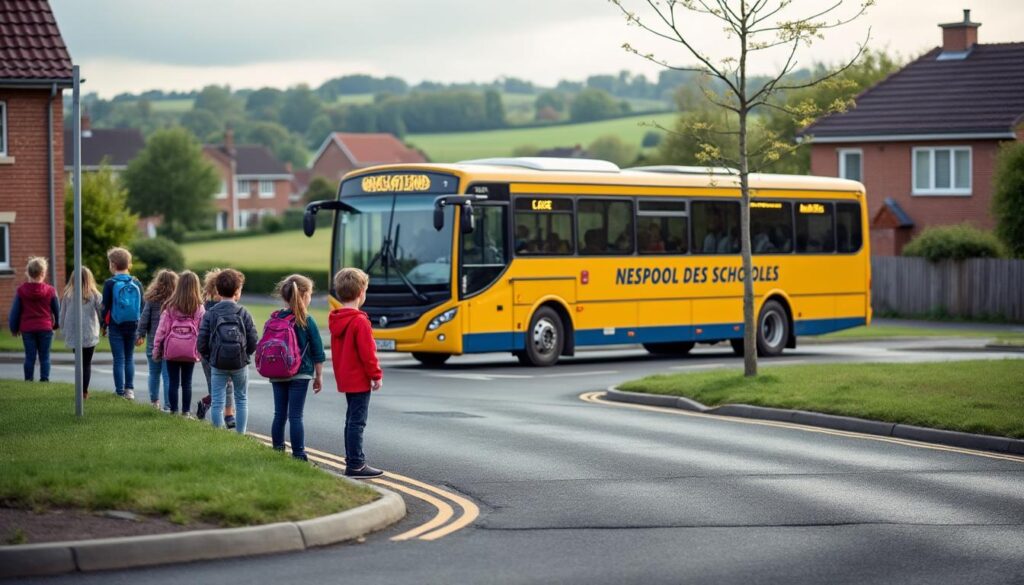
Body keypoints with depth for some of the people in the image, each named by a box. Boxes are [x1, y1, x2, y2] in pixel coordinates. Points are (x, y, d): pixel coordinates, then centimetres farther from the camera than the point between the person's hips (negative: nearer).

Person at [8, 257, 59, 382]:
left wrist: (14, 328, 13)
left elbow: (15, 311, 2)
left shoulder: (21, 290, -3)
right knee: (44, 357, 5)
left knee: (29, 357, 7)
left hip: (27, 329, 1)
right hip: (45, 329, -1)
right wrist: (56, 324, 21)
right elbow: (57, 310, 4)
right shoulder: (50, 291, -5)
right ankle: (44, 379, 2)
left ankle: (28, 380, 8)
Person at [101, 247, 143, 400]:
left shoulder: (110, 283, -7)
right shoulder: (136, 283, 2)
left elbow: (105, 306, -4)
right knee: (129, 358, 13)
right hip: (132, 325, 3)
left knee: (119, 359, 1)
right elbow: (142, 307, 5)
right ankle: (130, 389, 10)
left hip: (116, 326, -3)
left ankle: (120, 392, 0)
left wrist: (103, 325, 7)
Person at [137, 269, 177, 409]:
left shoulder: (151, 300, -5)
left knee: (154, 374, 16)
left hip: (153, 343, 2)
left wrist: (140, 335, 11)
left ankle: (154, 401, 27)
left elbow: (144, 319, -1)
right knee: (168, 376, 2)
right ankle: (168, 405, 0)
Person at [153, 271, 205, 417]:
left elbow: (162, 328, -3)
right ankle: (186, 412, 10)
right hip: (190, 351, 1)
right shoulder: (199, 309, -2)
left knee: (173, 382, 6)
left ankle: (174, 411, 8)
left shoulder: (170, 306, -5)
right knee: (187, 383, 9)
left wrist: (156, 348, 3)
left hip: (172, 350, -1)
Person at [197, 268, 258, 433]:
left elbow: (202, 343, -8)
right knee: (241, 400, 15)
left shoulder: (210, 314, -6)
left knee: (217, 403, 5)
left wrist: (210, 358, 9)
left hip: (217, 365, 0)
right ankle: (240, 434, 16)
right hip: (240, 364, 0)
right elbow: (253, 342, -6)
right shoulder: (243, 313, -6)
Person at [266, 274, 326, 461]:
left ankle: (278, 451, 15)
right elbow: (317, 352, -5)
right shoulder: (307, 321, -9)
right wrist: (319, 376, 6)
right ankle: (298, 456, -5)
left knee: (279, 414, 11)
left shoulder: (274, 319, 2)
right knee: (295, 416, -4)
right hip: (299, 375, -4)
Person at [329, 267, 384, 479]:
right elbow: (367, 353, -19)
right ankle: (355, 465, -6)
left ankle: (353, 460, 23)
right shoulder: (359, 321, -19)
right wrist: (376, 375, -10)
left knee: (352, 420, 17)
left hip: (345, 379, 9)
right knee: (357, 421, -6)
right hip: (359, 380, -9)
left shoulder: (336, 321, 9)